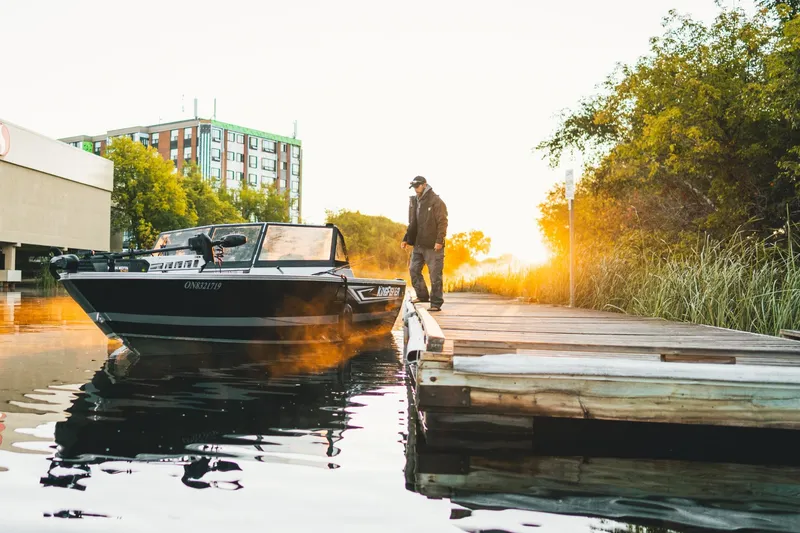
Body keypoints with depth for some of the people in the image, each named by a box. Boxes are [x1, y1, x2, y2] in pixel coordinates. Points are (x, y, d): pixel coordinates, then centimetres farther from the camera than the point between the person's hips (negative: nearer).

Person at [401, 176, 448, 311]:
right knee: (413, 269, 10)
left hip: (433, 245, -7)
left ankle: (436, 303, 3)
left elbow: (442, 222, -13)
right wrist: (406, 239, 15)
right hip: (418, 244, 8)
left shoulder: (436, 201, -9)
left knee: (435, 274, -3)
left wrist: (439, 240, -21)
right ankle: (422, 295, 25)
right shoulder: (414, 201, 13)